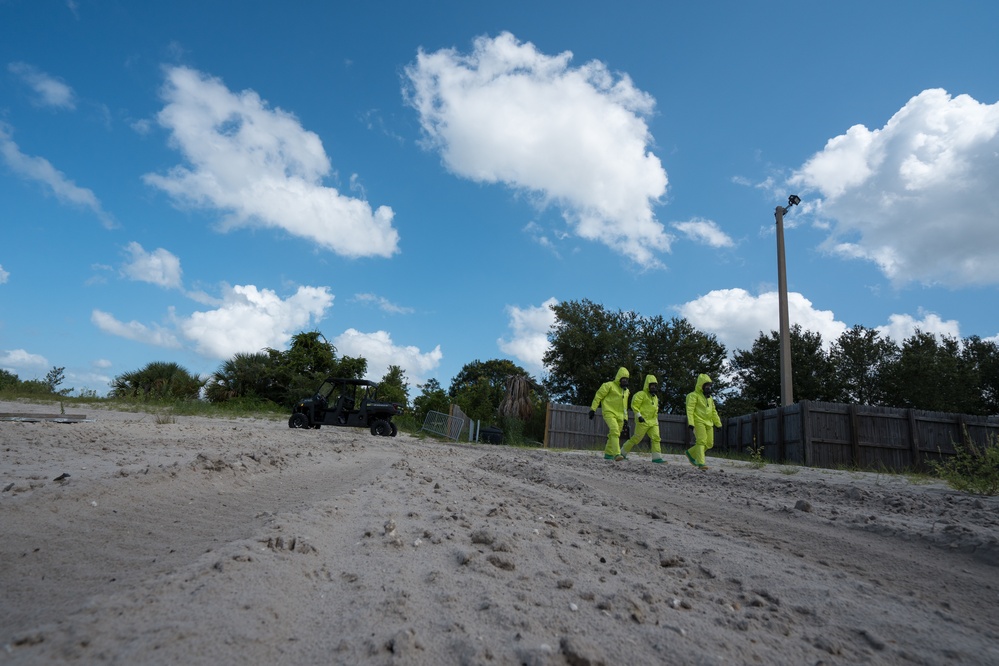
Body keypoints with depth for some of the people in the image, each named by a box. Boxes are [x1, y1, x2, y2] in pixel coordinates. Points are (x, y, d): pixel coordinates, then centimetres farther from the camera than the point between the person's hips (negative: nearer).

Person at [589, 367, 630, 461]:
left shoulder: (626, 390, 19)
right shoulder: (609, 385, -3)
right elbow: (598, 397, -4)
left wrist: (625, 419, 21)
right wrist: (592, 409, -9)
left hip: (619, 416, 7)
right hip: (609, 413, -7)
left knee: (613, 435, 9)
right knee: (615, 431, -24)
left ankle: (608, 454, 22)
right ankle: (617, 454, -31)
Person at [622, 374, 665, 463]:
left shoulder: (655, 397, 20)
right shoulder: (641, 394, -6)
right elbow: (634, 405, -12)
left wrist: (656, 420, 25)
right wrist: (639, 416, -20)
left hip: (653, 422, 7)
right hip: (643, 421, -7)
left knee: (656, 438, -6)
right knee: (636, 438, -5)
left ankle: (657, 457, -7)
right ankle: (623, 453, 9)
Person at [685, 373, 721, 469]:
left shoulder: (709, 397, 21)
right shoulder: (694, 395, -5)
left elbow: (713, 412, 26)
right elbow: (690, 410, -13)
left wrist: (718, 424, 22)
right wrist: (690, 423, -22)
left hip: (708, 423, 8)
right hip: (699, 422, -8)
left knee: (709, 444, 6)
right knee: (701, 441, -16)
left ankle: (691, 453, 22)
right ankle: (701, 463, -18)